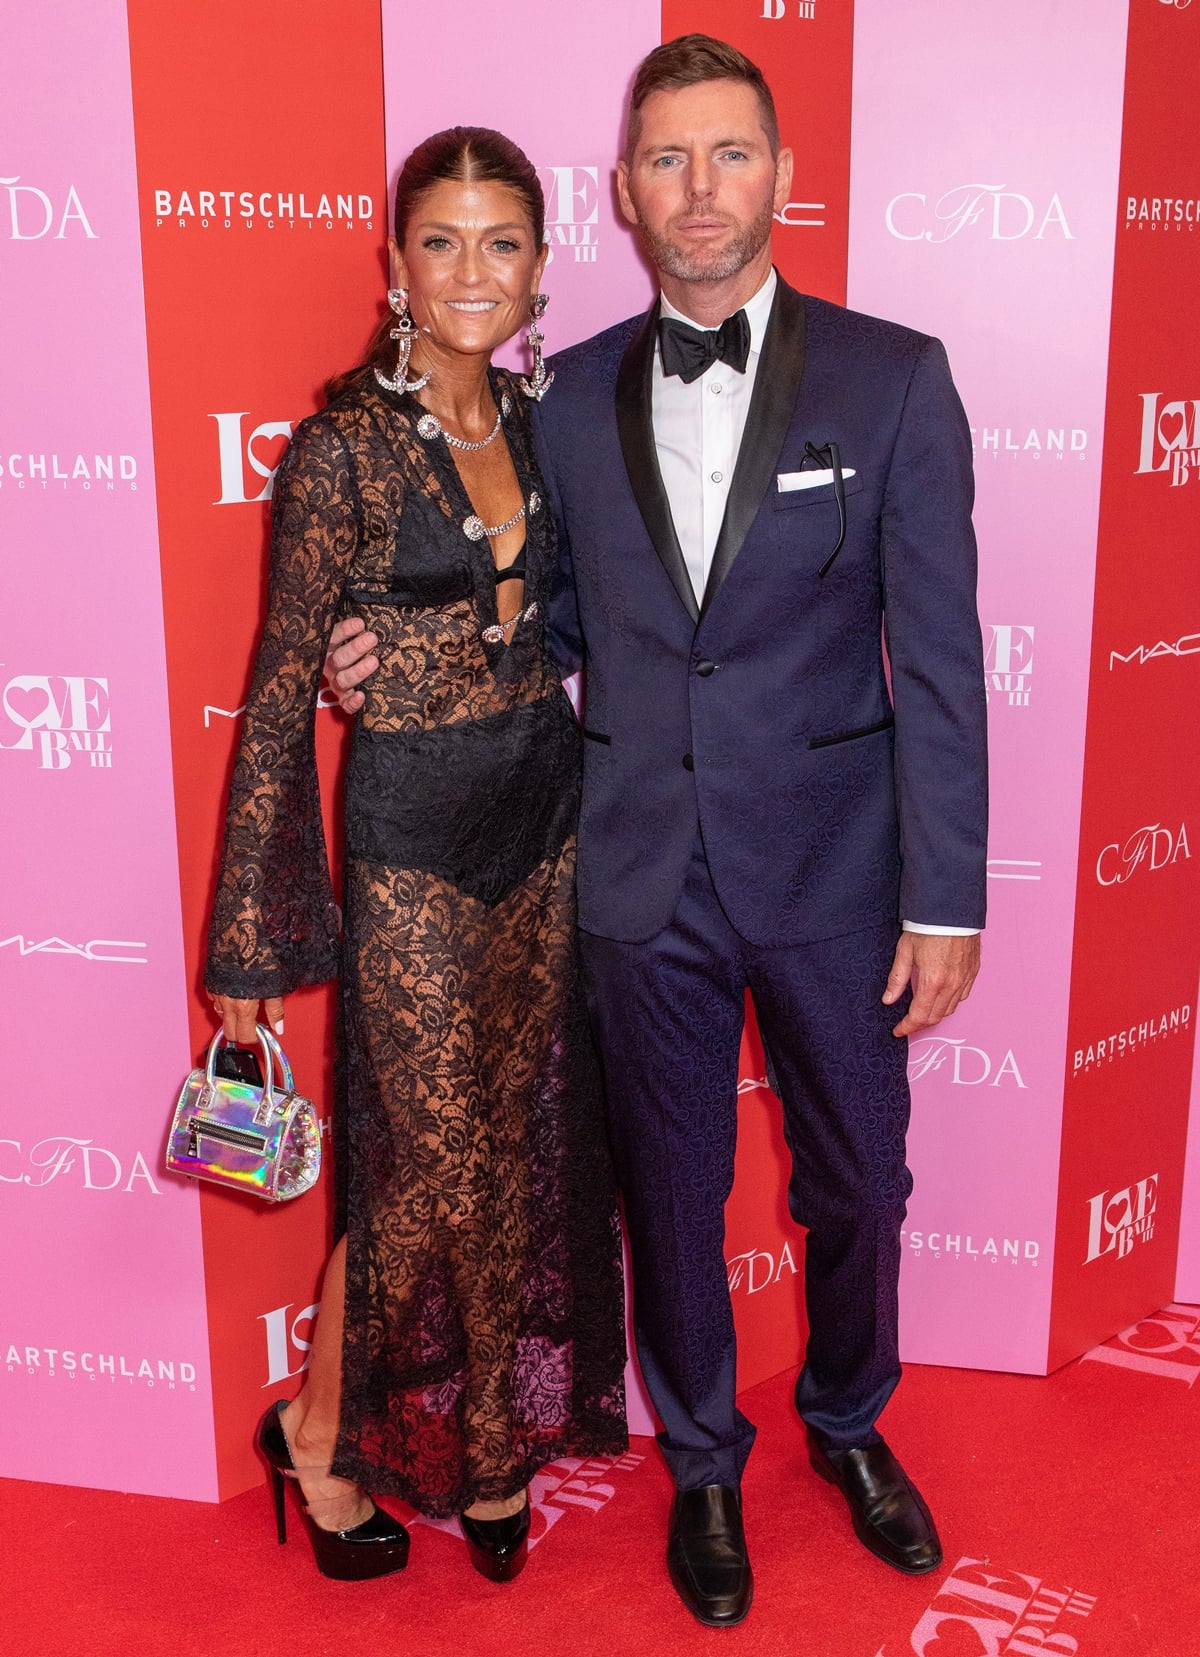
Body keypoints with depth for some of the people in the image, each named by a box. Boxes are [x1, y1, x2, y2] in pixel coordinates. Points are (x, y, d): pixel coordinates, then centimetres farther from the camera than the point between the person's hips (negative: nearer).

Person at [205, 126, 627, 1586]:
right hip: (415, 835, -5)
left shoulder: (537, 423, 6)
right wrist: (252, 938, -11)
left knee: (526, 1148, 14)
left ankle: (489, 1434, 35)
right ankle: (320, 1432, 31)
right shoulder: (344, 445, -12)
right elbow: (279, 695, -11)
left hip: (546, 820, 6)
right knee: (435, 1165, 4)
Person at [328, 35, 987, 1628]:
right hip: (644, 879, 2)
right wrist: (401, 651, -3)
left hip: (832, 868, -1)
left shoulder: (892, 379, -5)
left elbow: (936, 657, -6)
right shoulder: (569, 399, 3)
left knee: (856, 1183, 16)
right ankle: (703, 1462, 41)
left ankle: (850, 1425, 46)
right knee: (671, 1193, 15)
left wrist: (945, 900, -8)